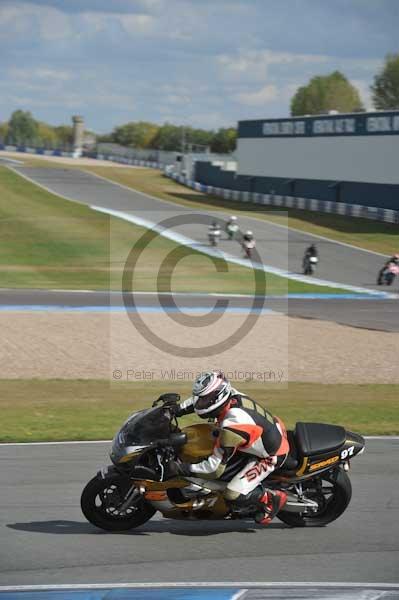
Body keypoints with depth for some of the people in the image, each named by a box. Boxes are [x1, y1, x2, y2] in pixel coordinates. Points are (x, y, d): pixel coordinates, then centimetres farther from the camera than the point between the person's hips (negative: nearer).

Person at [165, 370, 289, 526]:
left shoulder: (231, 426, -36)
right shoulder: (232, 395, -13)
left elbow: (215, 468, -30)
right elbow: (202, 397, 12)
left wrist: (182, 468, -24)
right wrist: (179, 408, 3)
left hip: (270, 456, -9)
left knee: (234, 497, -17)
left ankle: (273, 499, 7)